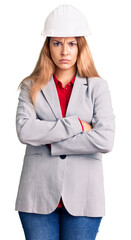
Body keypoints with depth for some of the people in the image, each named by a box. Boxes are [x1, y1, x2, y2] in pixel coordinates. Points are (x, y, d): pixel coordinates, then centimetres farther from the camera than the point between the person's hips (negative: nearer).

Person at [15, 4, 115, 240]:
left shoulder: (97, 86, 5)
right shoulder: (31, 87, 7)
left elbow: (105, 140, -8)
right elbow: (24, 130, -10)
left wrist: (50, 142, -9)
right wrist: (76, 125, -12)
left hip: (82, 196, 0)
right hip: (39, 195, 1)